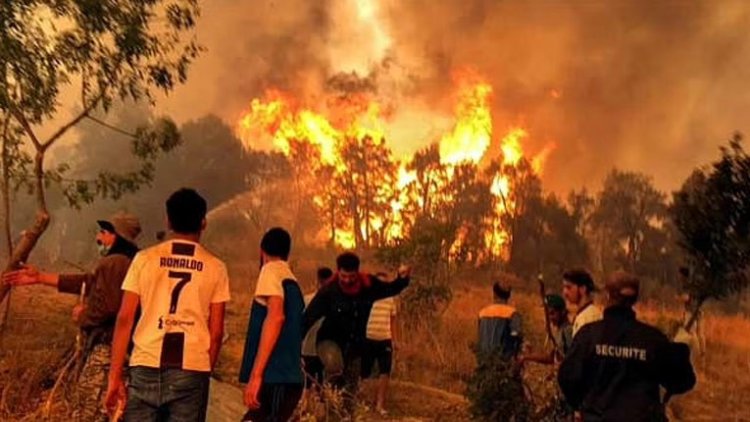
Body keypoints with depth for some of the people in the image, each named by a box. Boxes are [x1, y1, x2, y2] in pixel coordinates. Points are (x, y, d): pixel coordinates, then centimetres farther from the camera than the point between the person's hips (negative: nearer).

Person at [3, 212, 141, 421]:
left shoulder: (113, 263, -16)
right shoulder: (128, 263, 18)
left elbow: (105, 307, -28)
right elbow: (87, 282, 22)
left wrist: (82, 314, -6)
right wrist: (39, 277, 23)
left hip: (106, 348, -11)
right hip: (112, 347, 11)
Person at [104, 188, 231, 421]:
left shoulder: (145, 259, 4)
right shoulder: (214, 267, 4)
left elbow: (124, 319, 1)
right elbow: (216, 332, 3)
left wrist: (115, 375, 4)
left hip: (147, 367, 1)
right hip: (191, 370, 0)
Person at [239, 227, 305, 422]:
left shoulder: (271, 270, -4)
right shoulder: (292, 281, 22)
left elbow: (276, 316, -20)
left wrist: (256, 374, -24)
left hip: (275, 378, -9)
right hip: (288, 378, 9)